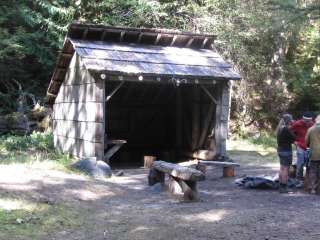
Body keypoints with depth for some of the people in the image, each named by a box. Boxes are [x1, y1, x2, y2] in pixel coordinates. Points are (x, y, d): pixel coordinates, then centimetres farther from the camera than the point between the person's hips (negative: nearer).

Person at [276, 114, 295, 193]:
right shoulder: (286, 129, -19)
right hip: (286, 151, -9)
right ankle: (284, 187, -1)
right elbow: (293, 138, -14)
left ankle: (281, 186, 22)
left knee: (282, 169, 15)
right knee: (285, 169, -4)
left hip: (280, 150, 9)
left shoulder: (280, 128, 9)